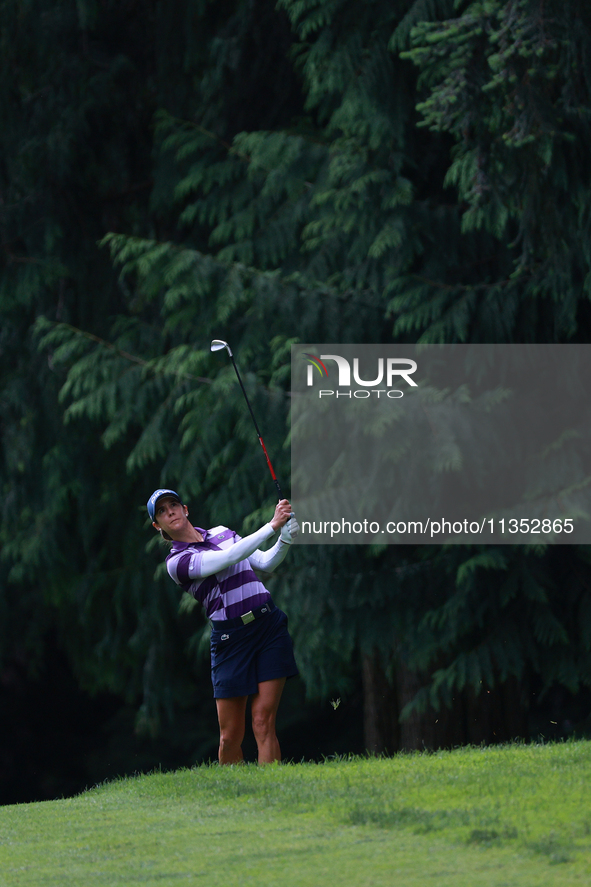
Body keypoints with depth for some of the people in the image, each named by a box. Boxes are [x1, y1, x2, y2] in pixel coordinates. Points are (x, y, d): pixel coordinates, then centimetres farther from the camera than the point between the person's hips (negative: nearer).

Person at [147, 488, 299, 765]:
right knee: (230, 737, -3)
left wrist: (286, 539, -3)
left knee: (263, 722, -8)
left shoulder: (221, 532, 15)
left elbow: (265, 563, 16)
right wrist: (272, 526, -17)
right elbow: (229, 558, -16)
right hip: (231, 636, -3)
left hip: (269, 625, 3)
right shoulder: (177, 562, -4)